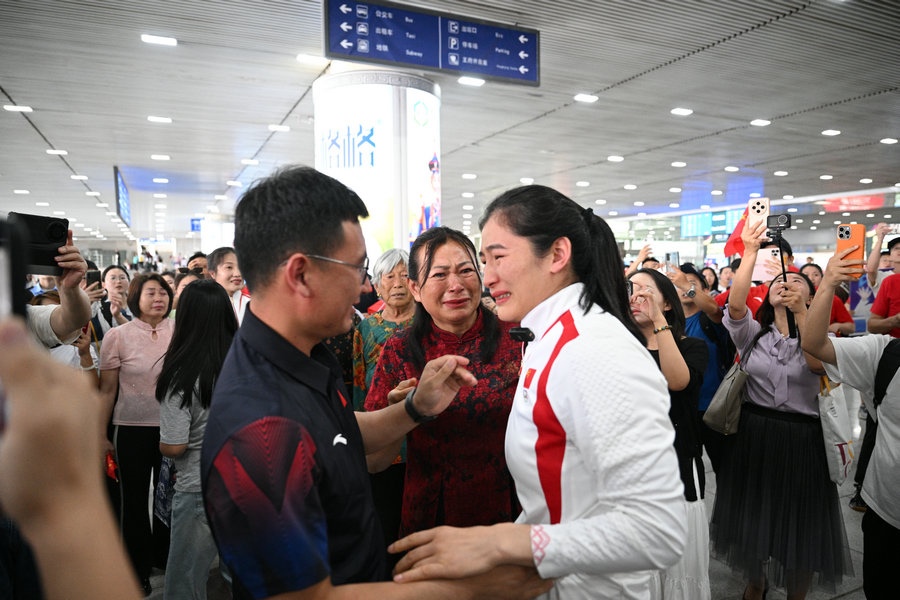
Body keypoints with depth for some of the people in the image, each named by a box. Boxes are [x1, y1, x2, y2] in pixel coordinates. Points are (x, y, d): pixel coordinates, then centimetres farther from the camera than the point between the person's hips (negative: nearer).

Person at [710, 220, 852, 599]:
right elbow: (735, 302, -19)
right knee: (753, 518, 16)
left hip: (801, 440, -1)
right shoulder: (753, 333, 2)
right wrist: (750, 250, -25)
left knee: (798, 524, 11)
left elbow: (818, 362, -23)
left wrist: (800, 313, -33)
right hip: (753, 434, 1)